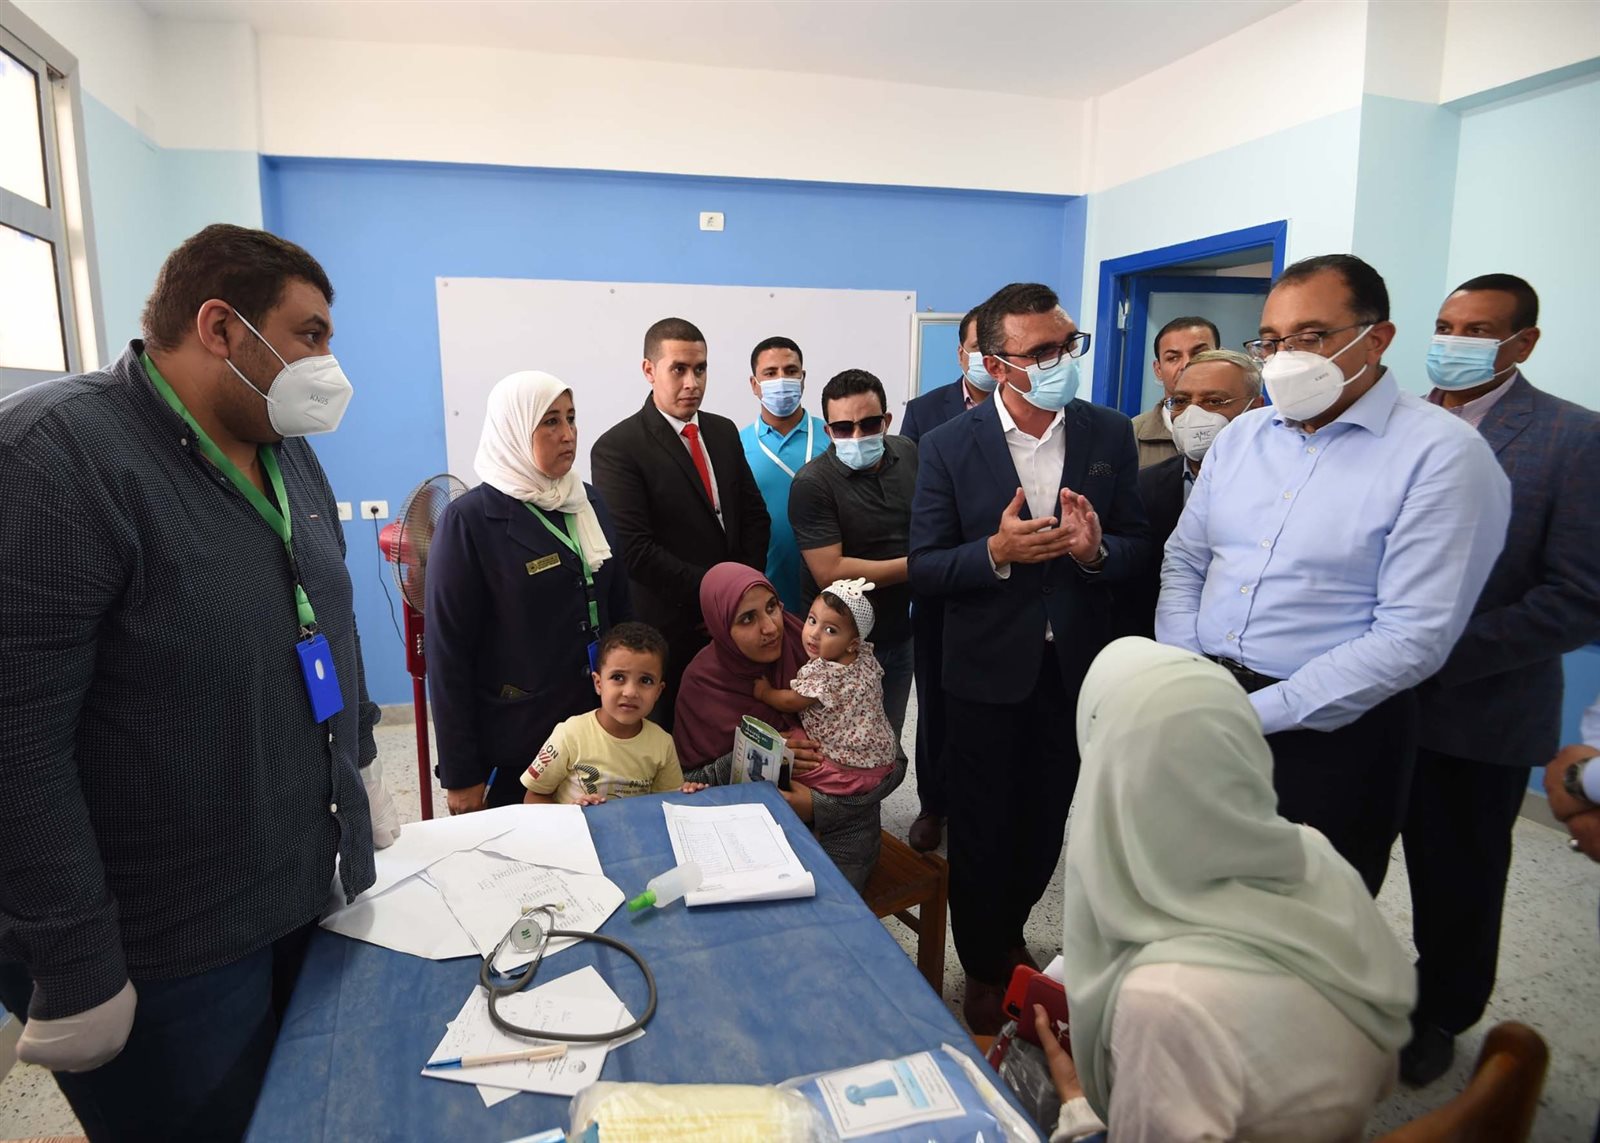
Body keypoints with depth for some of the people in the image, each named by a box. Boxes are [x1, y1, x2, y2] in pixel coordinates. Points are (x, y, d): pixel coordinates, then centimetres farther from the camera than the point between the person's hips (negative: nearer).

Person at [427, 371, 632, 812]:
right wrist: (461, 776, -10)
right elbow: (448, 654, -11)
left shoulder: (590, 503, 4)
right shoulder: (470, 521, -12)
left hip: (601, 726, 5)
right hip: (516, 742, -5)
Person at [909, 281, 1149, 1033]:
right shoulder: (949, 446, -10)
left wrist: (1096, 551, -22)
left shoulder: (1110, 435, -3)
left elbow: (1136, 548, 0)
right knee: (982, 827, 12)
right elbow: (924, 568, -10)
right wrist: (995, 552, -28)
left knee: (1046, 822, 19)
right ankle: (983, 968, 36)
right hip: (988, 668, -2)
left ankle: (1008, 928, 48)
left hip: (1075, 666, 3)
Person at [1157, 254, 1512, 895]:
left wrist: (1256, 712, -19)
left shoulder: (1443, 455, -11)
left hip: (1328, 731, -5)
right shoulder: (1242, 434, 8)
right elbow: (1183, 562, 10)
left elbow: (1412, 638, -17)